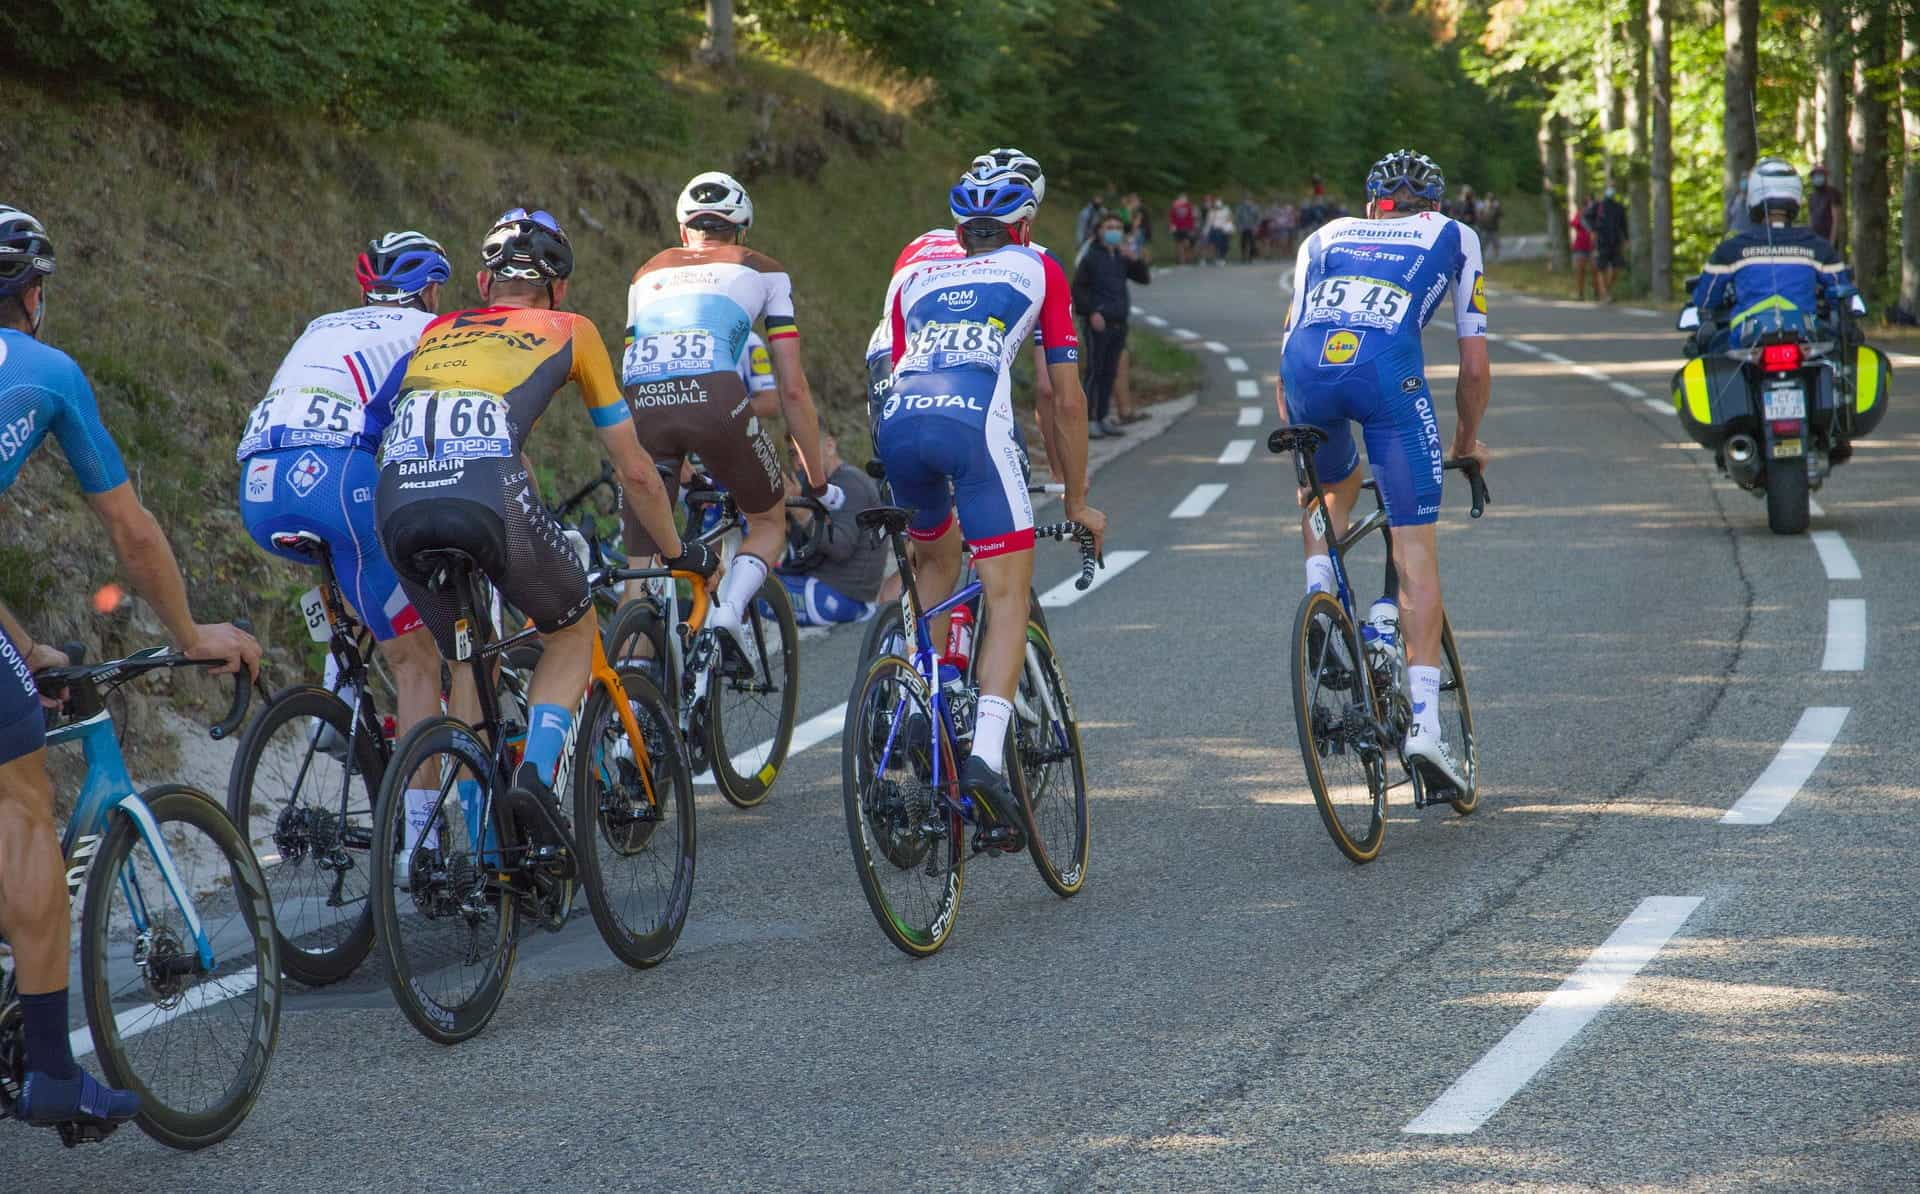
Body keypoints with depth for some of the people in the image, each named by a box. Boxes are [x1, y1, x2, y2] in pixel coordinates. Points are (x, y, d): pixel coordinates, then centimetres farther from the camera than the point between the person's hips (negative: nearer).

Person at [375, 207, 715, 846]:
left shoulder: (435, 333, 33)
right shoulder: (570, 332, 25)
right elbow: (635, 470, 30)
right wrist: (678, 552, 44)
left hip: (398, 509, 3)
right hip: (491, 499, -3)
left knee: (465, 662, 25)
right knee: (574, 632, 24)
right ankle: (536, 773, 2)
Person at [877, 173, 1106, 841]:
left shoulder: (916, 279, 33)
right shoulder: (1038, 270, 24)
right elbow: (1067, 400, 22)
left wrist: (904, 493, 45)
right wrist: (1077, 500, 31)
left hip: (899, 423, 4)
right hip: (974, 422, -4)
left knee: (936, 558, 31)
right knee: (1008, 594, 0)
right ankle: (985, 755, -20)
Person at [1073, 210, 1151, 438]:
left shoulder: (1122, 258, 12)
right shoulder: (1092, 257, -4)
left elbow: (1144, 278, 7)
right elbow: (1078, 288, -5)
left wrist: (1134, 260, -10)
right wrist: (1092, 312, -14)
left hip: (1119, 323, 6)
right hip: (1099, 323, -6)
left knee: (1110, 372, 10)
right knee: (1094, 371, -5)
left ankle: (1103, 418, 17)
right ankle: (1089, 420, -3)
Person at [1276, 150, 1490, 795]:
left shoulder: (1325, 237, 35)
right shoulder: (1453, 238, 30)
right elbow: (1475, 365, 28)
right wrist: (1468, 438, 43)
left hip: (1307, 366, 2)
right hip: (1388, 367, -2)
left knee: (1330, 486, 35)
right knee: (1415, 550, 3)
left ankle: (1320, 583, 8)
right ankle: (1424, 721, -6)